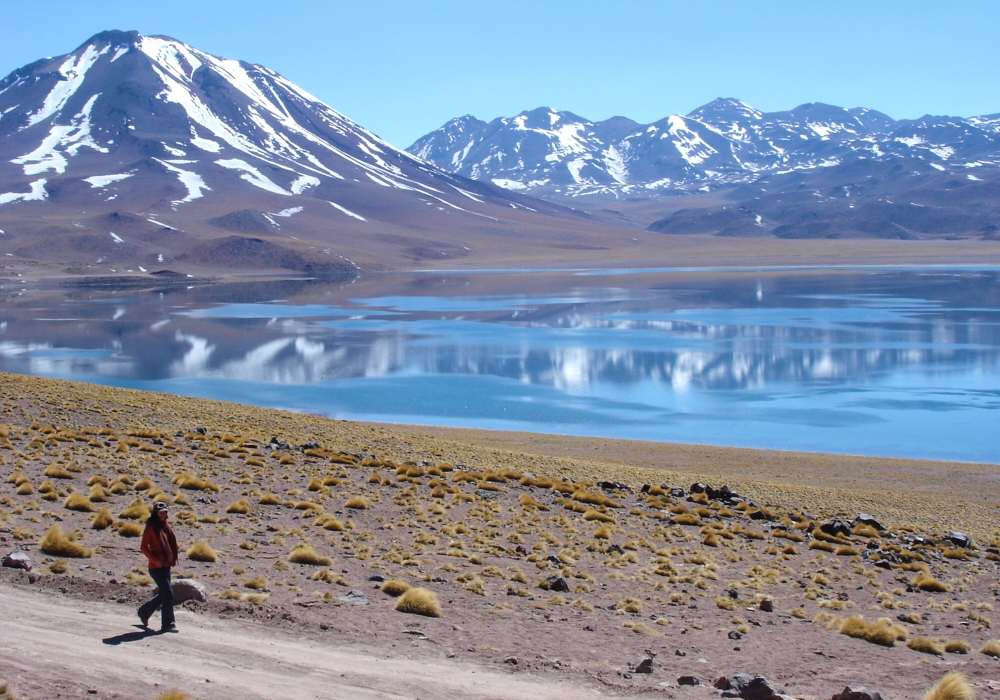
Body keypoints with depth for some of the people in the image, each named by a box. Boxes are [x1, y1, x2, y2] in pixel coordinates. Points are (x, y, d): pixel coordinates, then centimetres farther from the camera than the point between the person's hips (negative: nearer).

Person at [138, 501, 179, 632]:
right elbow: (143, 547, -11)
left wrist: (174, 558, 8)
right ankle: (168, 624, -3)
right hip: (157, 567, -8)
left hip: (166, 566, 8)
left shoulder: (166, 526, 12)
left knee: (162, 594, 16)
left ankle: (144, 612, 36)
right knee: (168, 594, -10)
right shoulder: (150, 528, -9)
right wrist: (155, 559, -19)